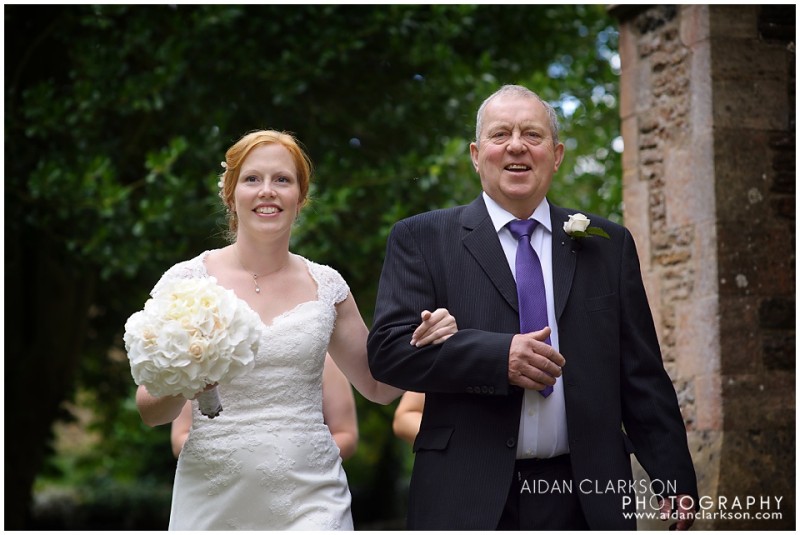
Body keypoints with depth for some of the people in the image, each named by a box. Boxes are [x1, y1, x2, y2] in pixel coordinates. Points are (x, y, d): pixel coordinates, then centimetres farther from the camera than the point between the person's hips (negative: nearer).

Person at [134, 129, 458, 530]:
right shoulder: (186, 280, -1)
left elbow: (377, 386, 15)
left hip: (310, 501, 1)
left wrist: (424, 341, -4)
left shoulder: (325, 285, 6)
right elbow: (150, 411, 1)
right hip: (214, 500, -1)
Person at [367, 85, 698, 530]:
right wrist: (499, 357, -18)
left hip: (585, 499, 2)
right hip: (467, 497, -2)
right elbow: (388, 348, -7)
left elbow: (641, 375, 10)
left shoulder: (609, 245, 12)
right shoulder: (422, 239, 5)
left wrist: (675, 478, 3)